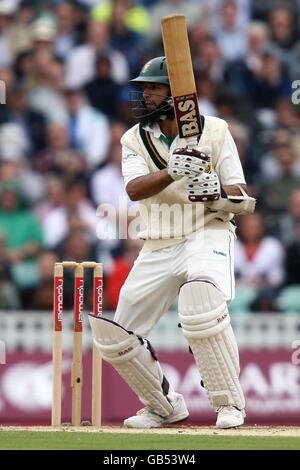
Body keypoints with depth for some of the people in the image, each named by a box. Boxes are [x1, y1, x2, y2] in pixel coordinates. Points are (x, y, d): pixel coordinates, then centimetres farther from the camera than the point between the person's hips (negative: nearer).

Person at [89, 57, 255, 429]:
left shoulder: (214, 132, -2)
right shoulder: (135, 140, 4)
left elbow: (242, 200, -4)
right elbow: (135, 189, -16)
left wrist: (217, 195, -27)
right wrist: (172, 172, -34)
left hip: (208, 235, -5)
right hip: (158, 247, 5)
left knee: (200, 302, -35)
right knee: (112, 335, 1)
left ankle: (229, 404, -21)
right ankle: (165, 406, 23)